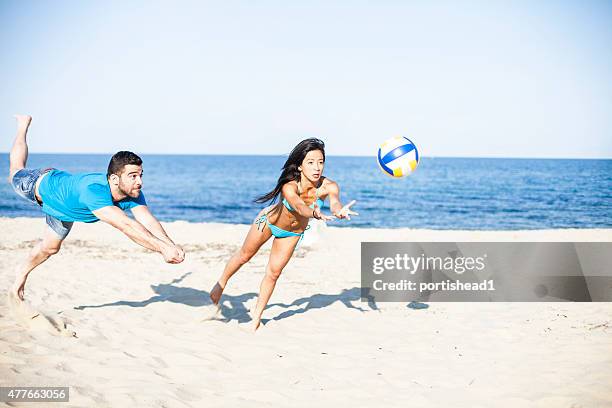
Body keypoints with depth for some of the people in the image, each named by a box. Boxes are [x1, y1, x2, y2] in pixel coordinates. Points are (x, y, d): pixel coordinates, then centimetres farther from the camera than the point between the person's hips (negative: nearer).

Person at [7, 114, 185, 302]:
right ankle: (23, 125, 55)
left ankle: (22, 273, 51)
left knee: (50, 247, 22)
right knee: (16, 172, 30)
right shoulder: (94, 190, -55)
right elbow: (126, 225, -65)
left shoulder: (133, 195, -36)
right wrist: (162, 248, -72)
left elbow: (148, 221, -49)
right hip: (44, 183, -4)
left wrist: (171, 245, -66)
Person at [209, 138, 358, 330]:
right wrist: (315, 213, -81)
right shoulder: (290, 186, -41)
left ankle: (256, 317, 25)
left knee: (273, 273, 7)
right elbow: (299, 206, -59)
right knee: (244, 255, 18)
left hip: (293, 233, 2)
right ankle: (221, 284, 47)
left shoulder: (328, 186, -33)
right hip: (269, 221, -2)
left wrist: (340, 211, -77)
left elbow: (335, 202, -53)